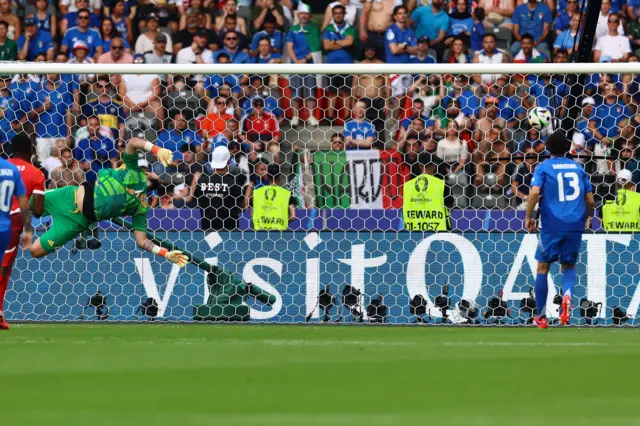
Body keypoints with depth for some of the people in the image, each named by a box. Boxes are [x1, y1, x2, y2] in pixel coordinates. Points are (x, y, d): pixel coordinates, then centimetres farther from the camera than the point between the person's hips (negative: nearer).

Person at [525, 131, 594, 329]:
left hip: (552, 225, -3)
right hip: (575, 225, 3)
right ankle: (567, 295, -17)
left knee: (543, 267, 10)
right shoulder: (578, 168, 11)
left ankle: (541, 317, 12)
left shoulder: (544, 167, 2)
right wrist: (586, 218, 29)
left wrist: (528, 217, -2)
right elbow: (590, 199, 11)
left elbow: (534, 192, -14)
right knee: (569, 266, 16)